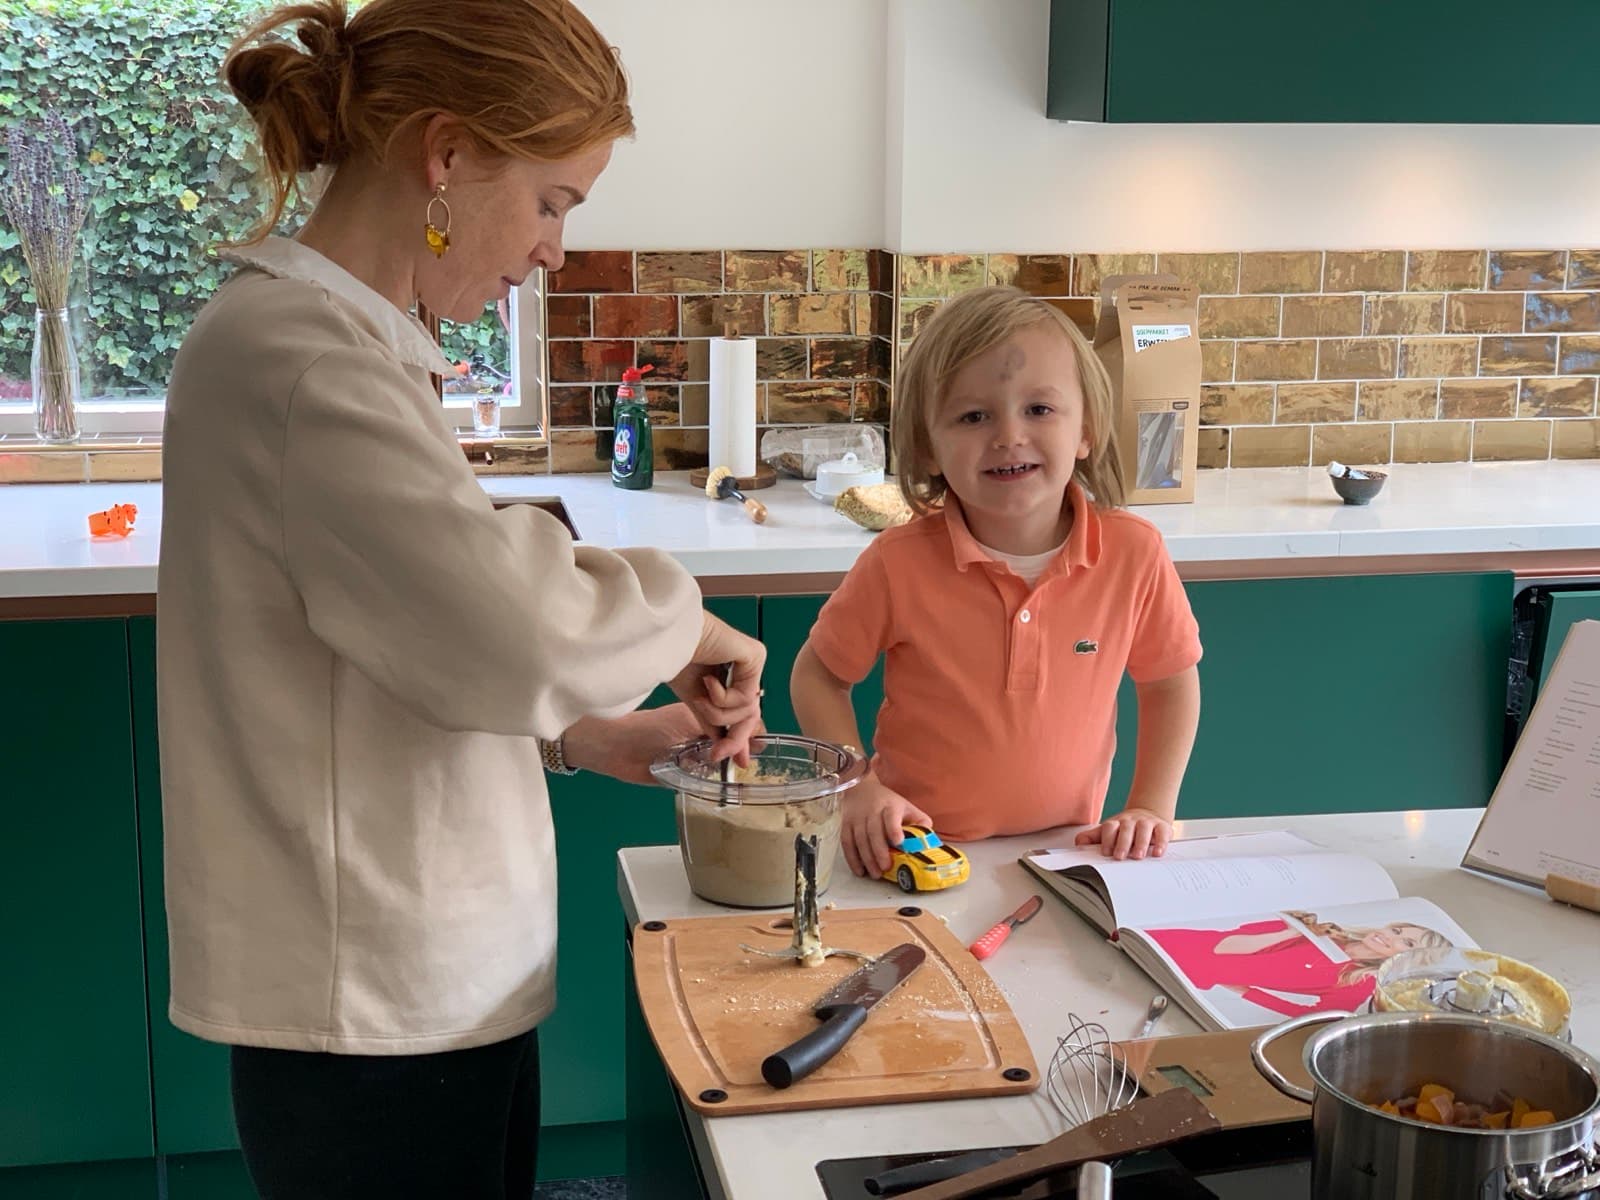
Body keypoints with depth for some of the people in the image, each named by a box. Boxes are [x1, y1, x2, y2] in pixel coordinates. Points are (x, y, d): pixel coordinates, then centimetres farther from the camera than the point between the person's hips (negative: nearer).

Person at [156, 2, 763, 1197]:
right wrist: (678, 615, -12)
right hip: (376, 1019, -9)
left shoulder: (348, 338, 12)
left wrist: (590, 737, 7)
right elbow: (505, 635, -30)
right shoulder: (295, 351, -20)